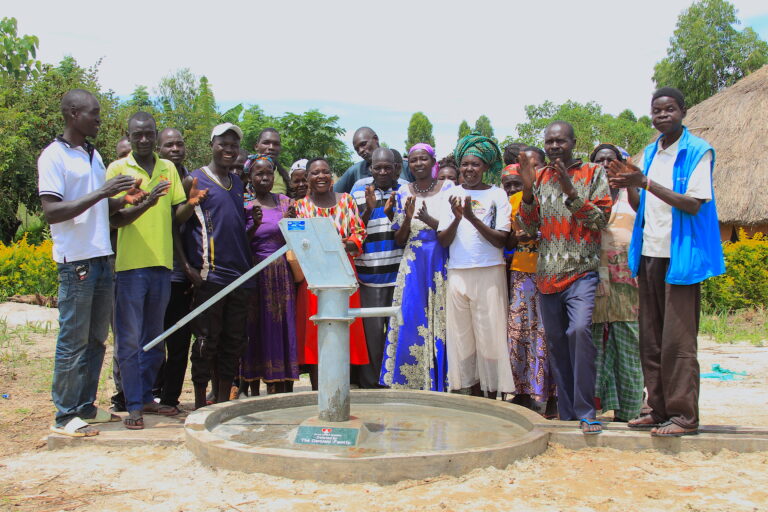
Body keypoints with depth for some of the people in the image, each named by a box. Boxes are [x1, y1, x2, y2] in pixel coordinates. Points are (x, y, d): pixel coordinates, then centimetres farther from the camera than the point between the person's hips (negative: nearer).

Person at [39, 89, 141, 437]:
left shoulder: (94, 155, 16)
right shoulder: (54, 156, -8)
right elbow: (51, 212, -16)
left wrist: (123, 200, 3)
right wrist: (101, 193, -21)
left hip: (102, 258, 8)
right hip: (75, 262, -8)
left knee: (96, 339, 12)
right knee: (73, 342, -2)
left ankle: (86, 407, 22)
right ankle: (65, 416, 7)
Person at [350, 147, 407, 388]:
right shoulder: (359, 190, 4)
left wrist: (391, 213, -14)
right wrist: (368, 210, -12)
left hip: (398, 271, 1)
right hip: (369, 273, -1)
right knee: (371, 329, 1)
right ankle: (369, 384, 11)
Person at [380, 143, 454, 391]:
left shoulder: (448, 189, 2)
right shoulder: (403, 193, 9)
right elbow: (399, 239, 8)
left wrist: (430, 221, -19)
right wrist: (408, 218, -11)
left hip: (442, 266, -2)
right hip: (413, 267, 2)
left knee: (441, 324, -1)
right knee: (411, 323, -1)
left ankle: (440, 386, 9)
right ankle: (411, 385, 8)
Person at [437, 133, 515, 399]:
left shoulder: (497, 195, 3)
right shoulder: (453, 194, 11)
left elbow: (501, 240, -5)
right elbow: (443, 240, 6)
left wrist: (473, 218, -16)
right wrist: (457, 219, -12)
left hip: (489, 273, -3)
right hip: (458, 273, 3)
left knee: (490, 334, -2)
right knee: (462, 335, 5)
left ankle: (493, 395, 6)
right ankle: (474, 392, 15)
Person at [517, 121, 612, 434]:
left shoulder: (593, 174, 4)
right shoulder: (540, 178, 13)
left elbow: (601, 219, -6)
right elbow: (529, 228, 7)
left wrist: (571, 192, -17)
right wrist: (528, 189, -7)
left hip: (581, 270, -4)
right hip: (548, 273, 4)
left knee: (580, 329, -23)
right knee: (555, 341, 6)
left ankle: (586, 412, -16)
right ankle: (566, 412, 17)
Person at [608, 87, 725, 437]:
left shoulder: (698, 151, -5)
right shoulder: (649, 154, 16)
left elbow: (694, 204, -15)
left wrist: (645, 183, -21)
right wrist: (628, 187, -1)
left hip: (680, 256, -7)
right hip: (649, 254, 7)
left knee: (677, 341, -6)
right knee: (650, 340, 8)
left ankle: (684, 416, 1)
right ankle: (658, 410, 16)